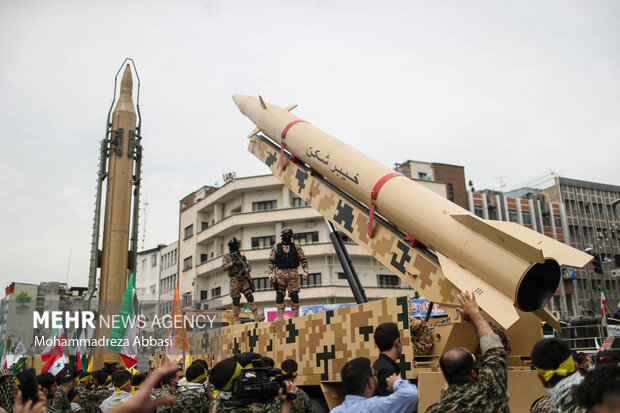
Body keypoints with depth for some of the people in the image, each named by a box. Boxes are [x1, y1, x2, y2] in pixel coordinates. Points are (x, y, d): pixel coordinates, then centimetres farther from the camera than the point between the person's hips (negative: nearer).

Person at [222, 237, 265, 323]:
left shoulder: (242, 256, 14)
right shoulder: (226, 257, 7)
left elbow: (249, 267, 12)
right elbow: (224, 267, -7)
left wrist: (246, 269, -10)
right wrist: (233, 263, -17)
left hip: (244, 279, 3)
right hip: (234, 281, -2)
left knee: (250, 296, -7)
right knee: (236, 300, -2)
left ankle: (256, 316, -12)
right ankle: (236, 319, 5)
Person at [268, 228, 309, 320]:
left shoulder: (296, 247, 11)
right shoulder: (276, 247, 11)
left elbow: (303, 260, 10)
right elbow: (271, 261, 9)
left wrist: (305, 271, -2)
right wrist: (270, 273, -3)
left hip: (293, 273, 0)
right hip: (280, 273, 0)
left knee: (294, 294, -3)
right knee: (280, 294, -7)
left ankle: (295, 315, 2)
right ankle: (280, 316, -6)